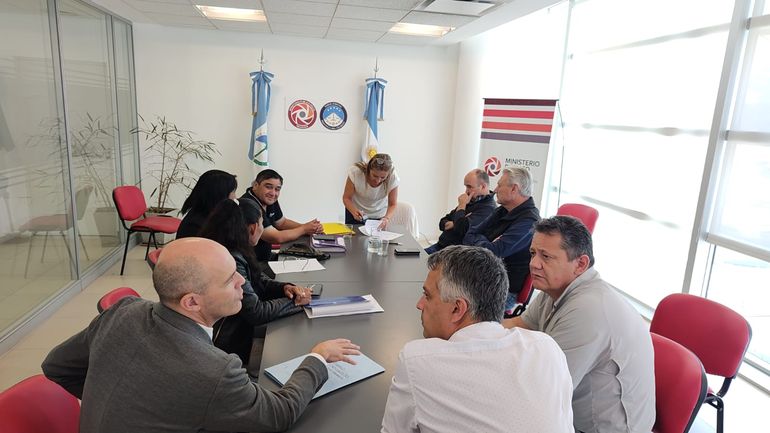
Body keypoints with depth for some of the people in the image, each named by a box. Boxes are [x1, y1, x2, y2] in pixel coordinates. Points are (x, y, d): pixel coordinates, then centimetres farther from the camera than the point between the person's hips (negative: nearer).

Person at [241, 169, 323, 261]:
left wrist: (312, 228, 0)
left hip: (264, 258, 9)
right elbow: (277, 238, -24)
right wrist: (304, 229, -9)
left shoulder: (270, 200, 2)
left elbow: (282, 222, 16)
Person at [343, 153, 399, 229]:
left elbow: (392, 204, -16)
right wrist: (354, 211, -39)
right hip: (356, 212, 0)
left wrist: (387, 218, -36)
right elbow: (346, 198, -20)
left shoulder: (393, 178, -29)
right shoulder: (355, 172, -32)